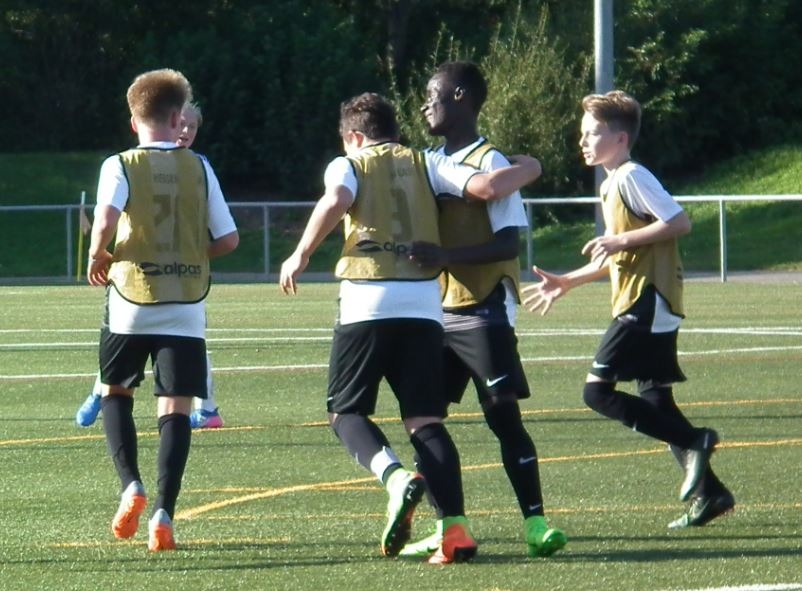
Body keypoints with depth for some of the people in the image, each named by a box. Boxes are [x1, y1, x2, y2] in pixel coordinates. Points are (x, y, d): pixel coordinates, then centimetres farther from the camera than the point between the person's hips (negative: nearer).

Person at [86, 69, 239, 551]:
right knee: (175, 407, 0)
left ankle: (131, 486, 1)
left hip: (131, 299, -1)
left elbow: (106, 220, -19)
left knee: (115, 392, 19)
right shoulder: (198, 168, 4)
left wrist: (98, 257, 0)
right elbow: (228, 239, 4)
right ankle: (164, 514, -11)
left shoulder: (120, 166, -2)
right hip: (187, 305, 1)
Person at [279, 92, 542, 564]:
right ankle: (456, 528, -11)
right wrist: (526, 170, 21)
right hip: (424, 303, 3)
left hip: (367, 302, -3)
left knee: (347, 410, 10)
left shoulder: (347, 165, 10)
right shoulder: (427, 164, 16)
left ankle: (396, 476, -19)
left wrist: (301, 255, -3)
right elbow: (486, 187, 2)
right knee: (425, 420, 4)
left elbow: (336, 201, -12)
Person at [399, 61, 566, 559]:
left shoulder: (490, 163, -10)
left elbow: (508, 243, -17)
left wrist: (445, 256, -28)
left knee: (503, 414, -9)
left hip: (484, 309, -8)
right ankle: (446, 527, 9)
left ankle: (535, 522, -5)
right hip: (442, 308, 8)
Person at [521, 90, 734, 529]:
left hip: (647, 303, -10)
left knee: (598, 390, -14)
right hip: (641, 306, 10)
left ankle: (693, 442, -14)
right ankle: (709, 493, 8)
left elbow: (679, 222, -19)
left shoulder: (632, 177, -10)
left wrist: (621, 240, -20)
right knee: (655, 402, 9)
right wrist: (567, 282, 25)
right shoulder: (610, 186, 20)